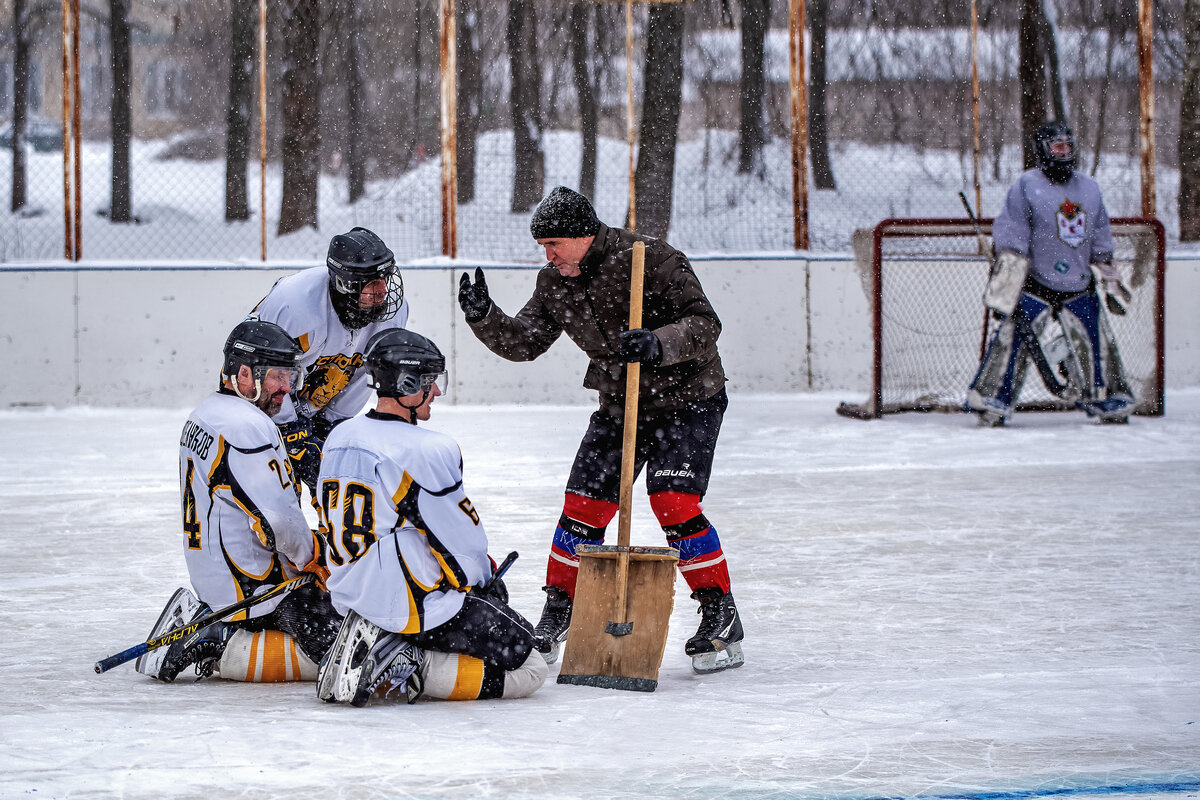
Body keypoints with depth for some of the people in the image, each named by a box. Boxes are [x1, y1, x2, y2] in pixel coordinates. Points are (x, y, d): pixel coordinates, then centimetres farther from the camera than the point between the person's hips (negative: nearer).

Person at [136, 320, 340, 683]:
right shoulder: (248, 428, -21)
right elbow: (277, 522, -25)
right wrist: (316, 560, -5)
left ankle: (200, 623, 13)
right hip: (255, 582, -10)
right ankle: (219, 650, -11)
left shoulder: (205, 413, 13)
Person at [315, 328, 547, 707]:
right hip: (415, 608, -9)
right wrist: (486, 578, 12)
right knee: (529, 668, 0)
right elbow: (463, 540, -10)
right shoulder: (430, 451, -19)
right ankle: (405, 673, -13)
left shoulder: (339, 439, 5)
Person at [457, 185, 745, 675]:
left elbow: (704, 324, -25)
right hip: (619, 408, 6)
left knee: (674, 505, -20)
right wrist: (484, 317, -14)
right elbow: (524, 343, 3)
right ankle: (556, 620, 18)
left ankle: (722, 621, -10)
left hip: (687, 400, -6)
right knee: (582, 508, 2)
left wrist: (658, 343, -42)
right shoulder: (555, 283, -1)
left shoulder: (651, 259, -22)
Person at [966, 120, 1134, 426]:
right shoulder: (1026, 186, -4)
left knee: (1095, 344, 5)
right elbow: (1010, 237, -8)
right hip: (1034, 287, -5)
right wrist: (1004, 288, -14)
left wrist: (1109, 283, 17)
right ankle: (991, 403, -7)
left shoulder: (1089, 189, 14)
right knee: (1013, 339, -13)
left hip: (1079, 289, 5)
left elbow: (1101, 241, 21)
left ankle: (1109, 403, 19)